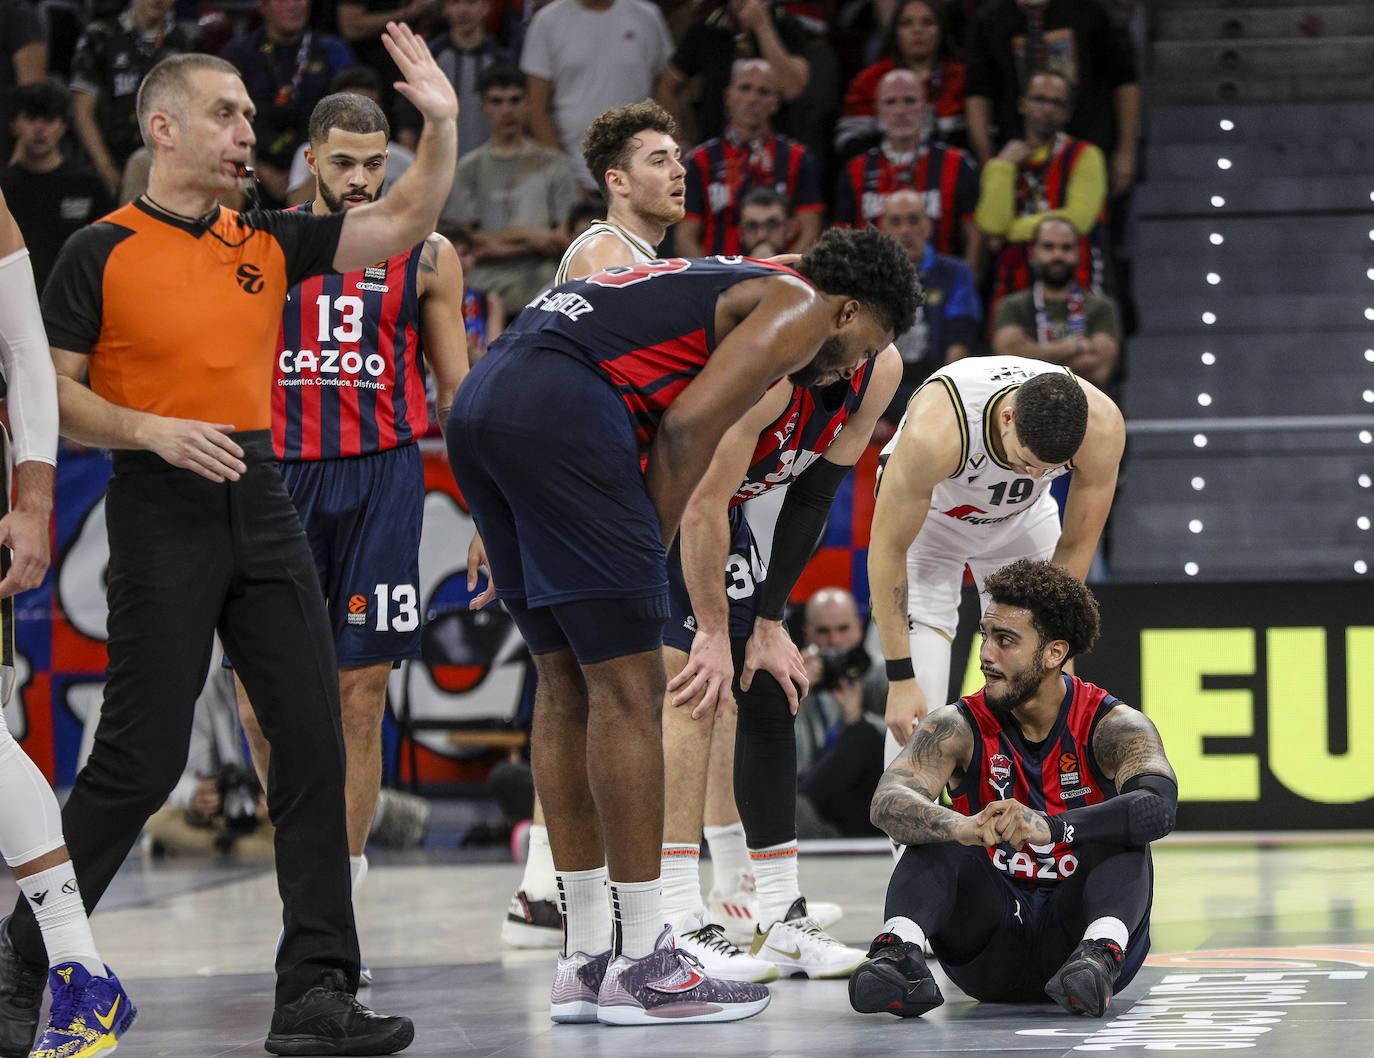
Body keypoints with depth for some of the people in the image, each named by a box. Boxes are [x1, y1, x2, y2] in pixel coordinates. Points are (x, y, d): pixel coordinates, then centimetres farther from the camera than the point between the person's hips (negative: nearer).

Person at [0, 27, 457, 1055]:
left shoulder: (266, 243, 13)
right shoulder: (101, 253, -2)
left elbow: (402, 224, 12)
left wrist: (441, 124, -2)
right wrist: (155, 431, -17)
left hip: (262, 507, 6)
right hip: (161, 510, -5)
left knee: (313, 739, -3)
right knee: (142, 758, -6)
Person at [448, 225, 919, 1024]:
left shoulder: (732, 290, 33)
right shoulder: (800, 307, 5)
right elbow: (688, 426, -8)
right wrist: (649, 549, 1)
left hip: (480, 401, 10)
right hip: (559, 406, -10)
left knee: (568, 682, 15)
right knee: (628, 688, -3)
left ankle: (586, 958, 19)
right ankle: (642, 966, 1)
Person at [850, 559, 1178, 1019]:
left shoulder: (1114, 726, -9)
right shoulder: (959, 727, -4)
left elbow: (1158, 807, -30)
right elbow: (889, 803, -22)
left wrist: (1049, 828, -47)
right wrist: (966, 828, -45)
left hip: (1078, 924, -1)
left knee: (1122, 832, -25)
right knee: (934, 830, -21)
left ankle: (1101, 955, -49)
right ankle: (898, 955, -45)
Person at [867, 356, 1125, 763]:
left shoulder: (1102, 427, -32)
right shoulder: (933, 433, -43)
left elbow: (1075, 546, -17)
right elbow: (887, 548, -32)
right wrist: (900, 680, -33)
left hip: (1022, 517, 3)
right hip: (926, 515, -3)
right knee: (919, 698, -18)